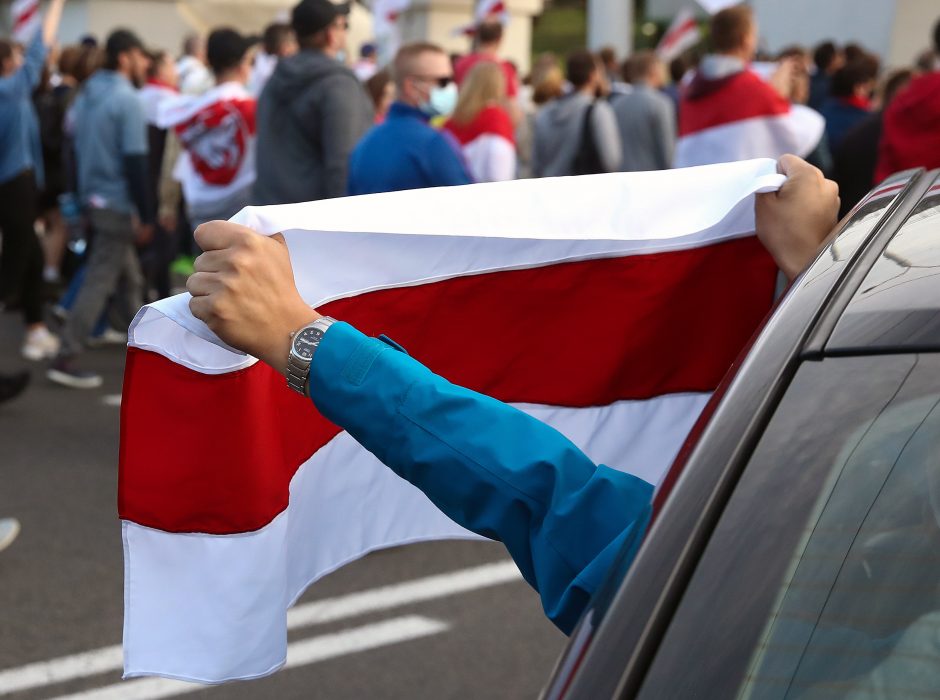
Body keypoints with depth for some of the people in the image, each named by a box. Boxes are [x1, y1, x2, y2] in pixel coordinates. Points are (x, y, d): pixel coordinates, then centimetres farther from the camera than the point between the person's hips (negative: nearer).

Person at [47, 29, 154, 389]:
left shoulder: (86, 94, 9)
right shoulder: (126, 100, -17)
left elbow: (78, 147, 15)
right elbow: (135, 162, -20)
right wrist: (147, 215, -15)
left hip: (93, 197, 9)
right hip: (117, 203, -9)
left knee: (129, 277, 19)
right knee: (100, 282, -6)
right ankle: (65, 359, -8)